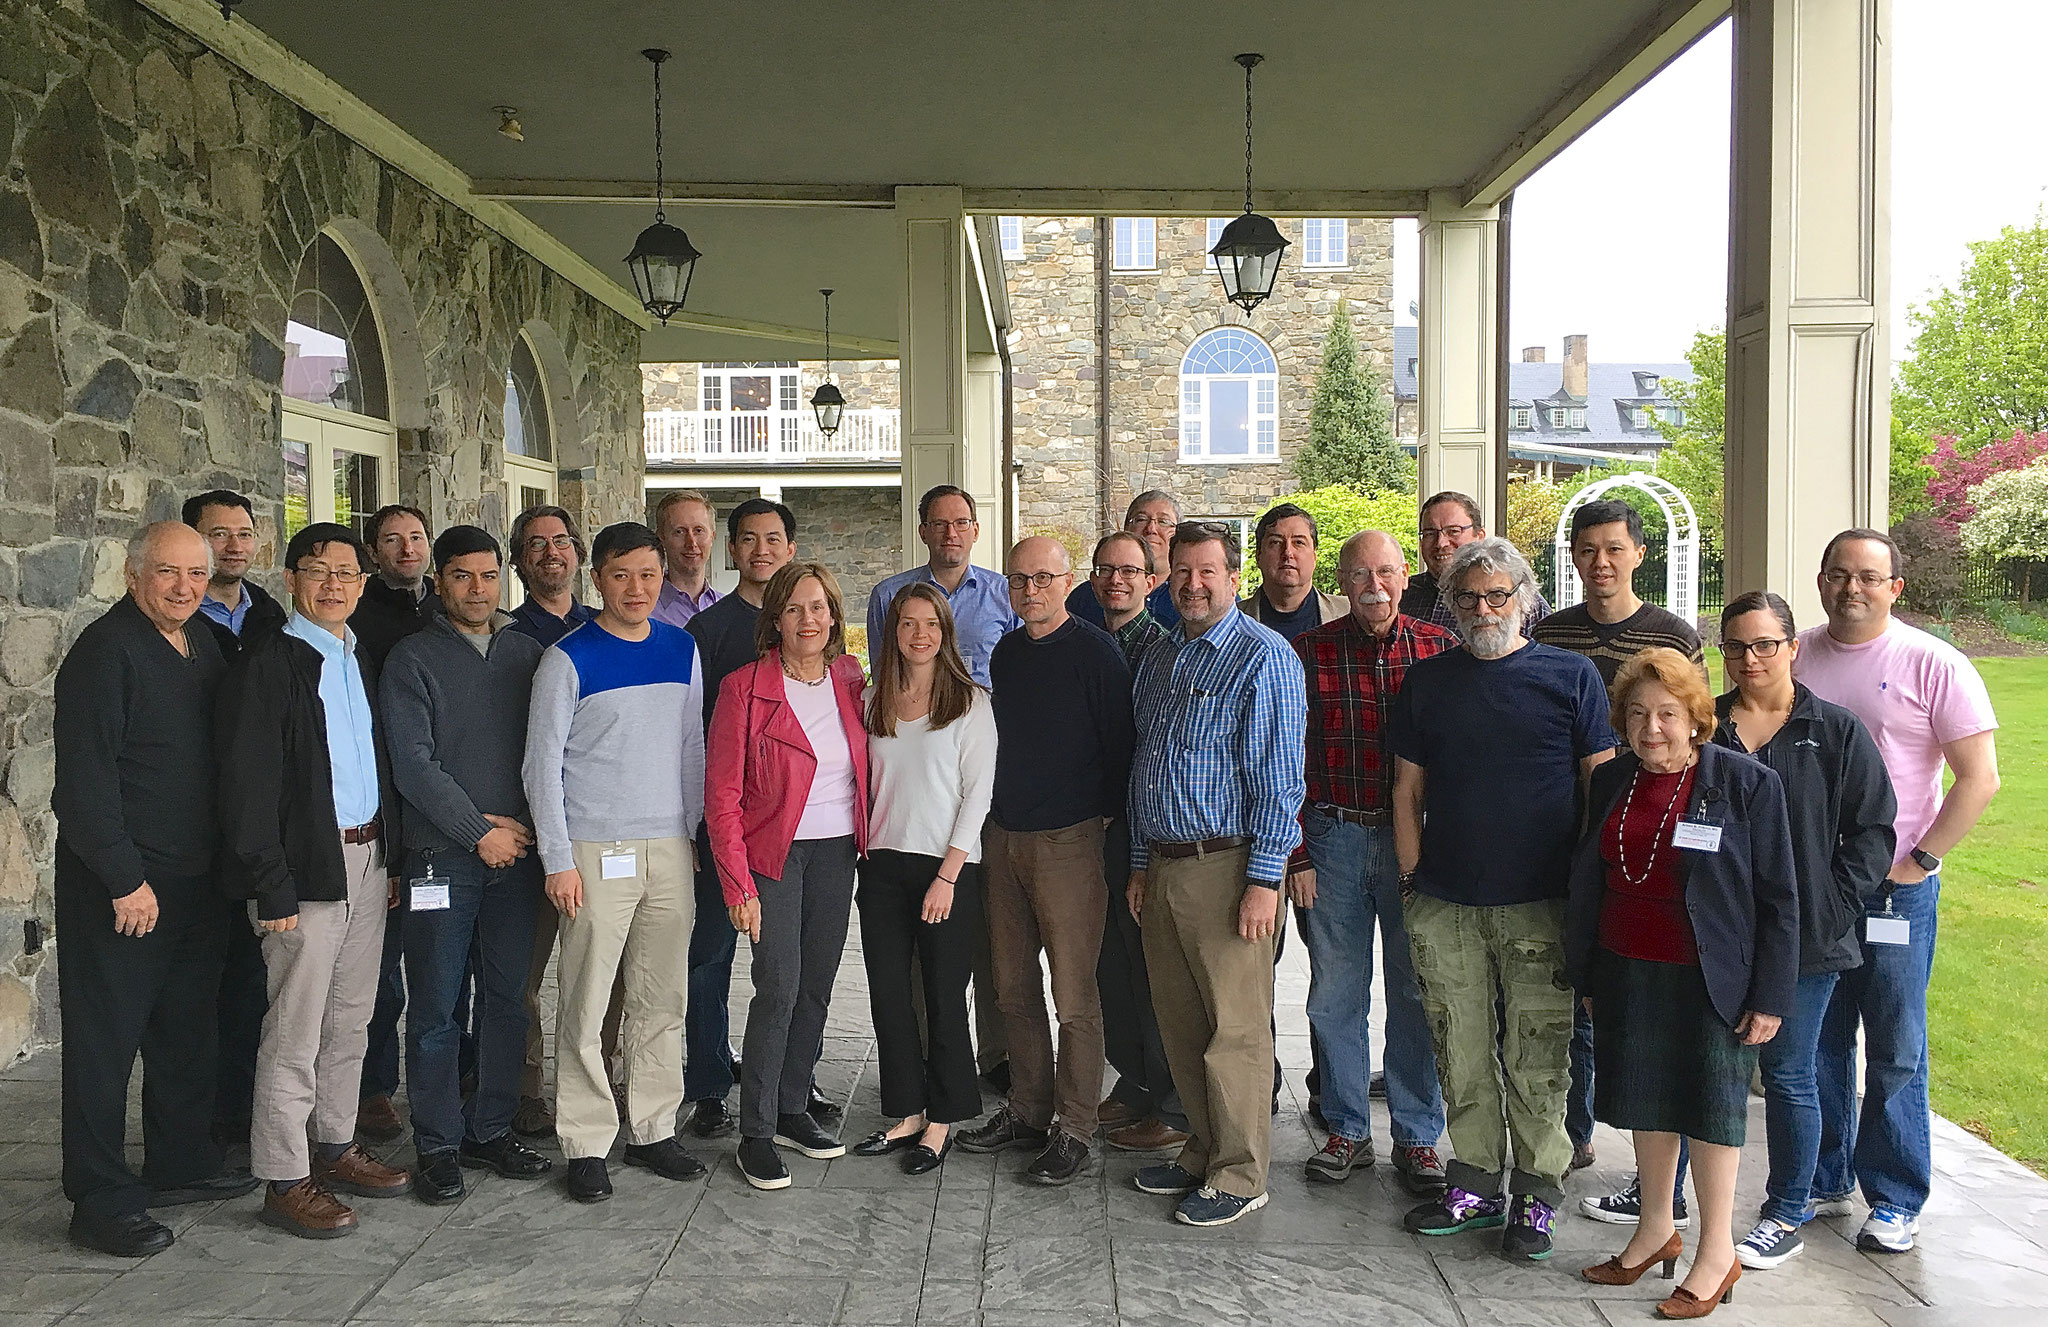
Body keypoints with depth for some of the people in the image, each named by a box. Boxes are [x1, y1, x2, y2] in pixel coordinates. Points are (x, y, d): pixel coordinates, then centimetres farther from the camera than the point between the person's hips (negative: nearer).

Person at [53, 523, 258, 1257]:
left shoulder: (203, 647, 11)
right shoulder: (105, 651, -14)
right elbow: (85, 778, -18)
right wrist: (126, 880, -19)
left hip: (195, 878, 8)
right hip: (119, 885, -8)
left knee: (187, 1030, 17)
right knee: (105, 1039, 1)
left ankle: (182, 1165, 30)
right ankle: (101, 1202, 10)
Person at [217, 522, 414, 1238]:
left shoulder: (364, 661, 13)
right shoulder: (266, 662, -9)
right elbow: (246, 781, -13)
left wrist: (393, 857, 11)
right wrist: (270, 885, -17)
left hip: (368, 861, 7)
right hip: (308, 867, -7)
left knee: (351, 1019, 15)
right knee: (295, 1031, 0)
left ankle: (337, 1147, 28)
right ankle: (285, 1180, 10)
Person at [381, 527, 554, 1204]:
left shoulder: (525, 652, 11)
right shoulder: (412, 658, 0)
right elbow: (412, 765, -8)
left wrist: (520, 824, -3)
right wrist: (480, 831, -10)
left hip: (517, 851, 4)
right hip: (443, 856, -4)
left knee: (507, 999, 9)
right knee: (435, 1008, 1)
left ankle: (492, 1130, 21)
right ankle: (438, 1145, 12)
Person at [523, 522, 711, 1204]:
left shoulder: (682, 651, 8)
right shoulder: (568, 659, -5)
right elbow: (542, 765, -5)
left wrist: (695, 834, 12)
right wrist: (558, 859, -9)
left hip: (669, 847, 4)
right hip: (596, 853, -4)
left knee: (661, 1000, 9)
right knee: (587, 1005, -1)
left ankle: (652, 1129, 21)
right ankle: (586, 1144, 10)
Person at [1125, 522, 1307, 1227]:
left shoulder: (1264, 656, -8)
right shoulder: (1159, 659, 15)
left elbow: (1277, 774, -13)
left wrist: (1264, 880, -18)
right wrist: (1139, 864, 17)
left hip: (1226, 867, -7)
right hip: (1162, 867, 7)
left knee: (1234, 1029, -1)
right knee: (1179, 1023, 14)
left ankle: (1239, 1175, 12)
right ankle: (1201, 1151, 28)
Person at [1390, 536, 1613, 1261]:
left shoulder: (1571, 675, 2)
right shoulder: (1427, 680, 10)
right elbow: (1407, 787, 12)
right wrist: (1413, 877, 5)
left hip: (1540, 903, -3)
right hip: (1444, 904, 3)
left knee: (1537, 1059, 2)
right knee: (1462, 1054, 9)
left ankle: (1536, 1195, 16)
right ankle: (1476, 1184, 23)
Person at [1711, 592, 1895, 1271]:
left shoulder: (1837, 732, 0)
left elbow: (1872, 831, 0)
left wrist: (1831, 908, -8)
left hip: (1801, 940, -2)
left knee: (1787, 1073, 7)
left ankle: (1787, 1216, 22)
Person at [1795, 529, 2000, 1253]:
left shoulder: (1933, 664, -6)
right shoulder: (1796, 657, 5)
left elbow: (1979, 777, -7)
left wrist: (1918, 861, -10)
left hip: (1895, 888, -3)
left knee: (1895, 1053, 4)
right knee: (1815, 1043, 12)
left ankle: (1896, 1201, 18)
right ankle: (1823, 1182, 26)